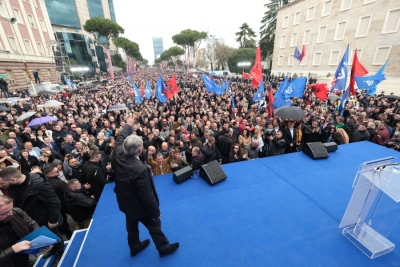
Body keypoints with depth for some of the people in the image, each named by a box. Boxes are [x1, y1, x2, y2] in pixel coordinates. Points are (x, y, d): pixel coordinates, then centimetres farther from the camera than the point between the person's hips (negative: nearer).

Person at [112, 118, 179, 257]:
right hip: (139, 206, -7)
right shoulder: (140, 169, -40)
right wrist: (156, 212, -15)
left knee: (131, 226, 30)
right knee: (155, 226, 18)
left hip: (126, 203, 7)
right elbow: (147, 196, -31)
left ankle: (134, 247, 56)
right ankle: (164, 248, 43)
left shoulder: (118, 156, -20)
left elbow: (120, 139, 2)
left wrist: (128, 125, 17)